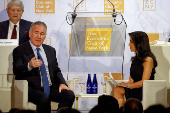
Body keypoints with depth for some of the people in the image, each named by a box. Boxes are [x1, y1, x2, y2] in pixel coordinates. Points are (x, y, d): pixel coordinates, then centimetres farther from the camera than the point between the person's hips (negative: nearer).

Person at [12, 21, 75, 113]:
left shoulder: (50, 50, 22)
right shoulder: (19, 51, 4)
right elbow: (16, 71, -9)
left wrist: (62, 83, 0)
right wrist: (29, 65, -30)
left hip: (51, 88, 5)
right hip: (32, 88, -5)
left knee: (69, 95, -23)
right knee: (44, 98, -37)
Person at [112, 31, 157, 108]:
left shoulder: (148, 59, -9)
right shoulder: (135, 59, 18)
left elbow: (144, 82, -14)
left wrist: (127, 85, -8)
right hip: (135, 91, 7)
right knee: (116, 90, -20)